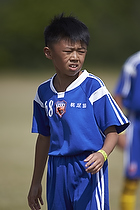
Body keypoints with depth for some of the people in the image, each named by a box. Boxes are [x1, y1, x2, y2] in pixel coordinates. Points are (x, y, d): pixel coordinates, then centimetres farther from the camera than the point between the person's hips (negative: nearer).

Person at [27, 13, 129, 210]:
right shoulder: (44, 92, 8)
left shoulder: (93, 86, -7)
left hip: (89, 169, -5)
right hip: (57, 170, 5)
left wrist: (102, 154, -27)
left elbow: (112, 131, -6)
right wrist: (36, 182, 21)